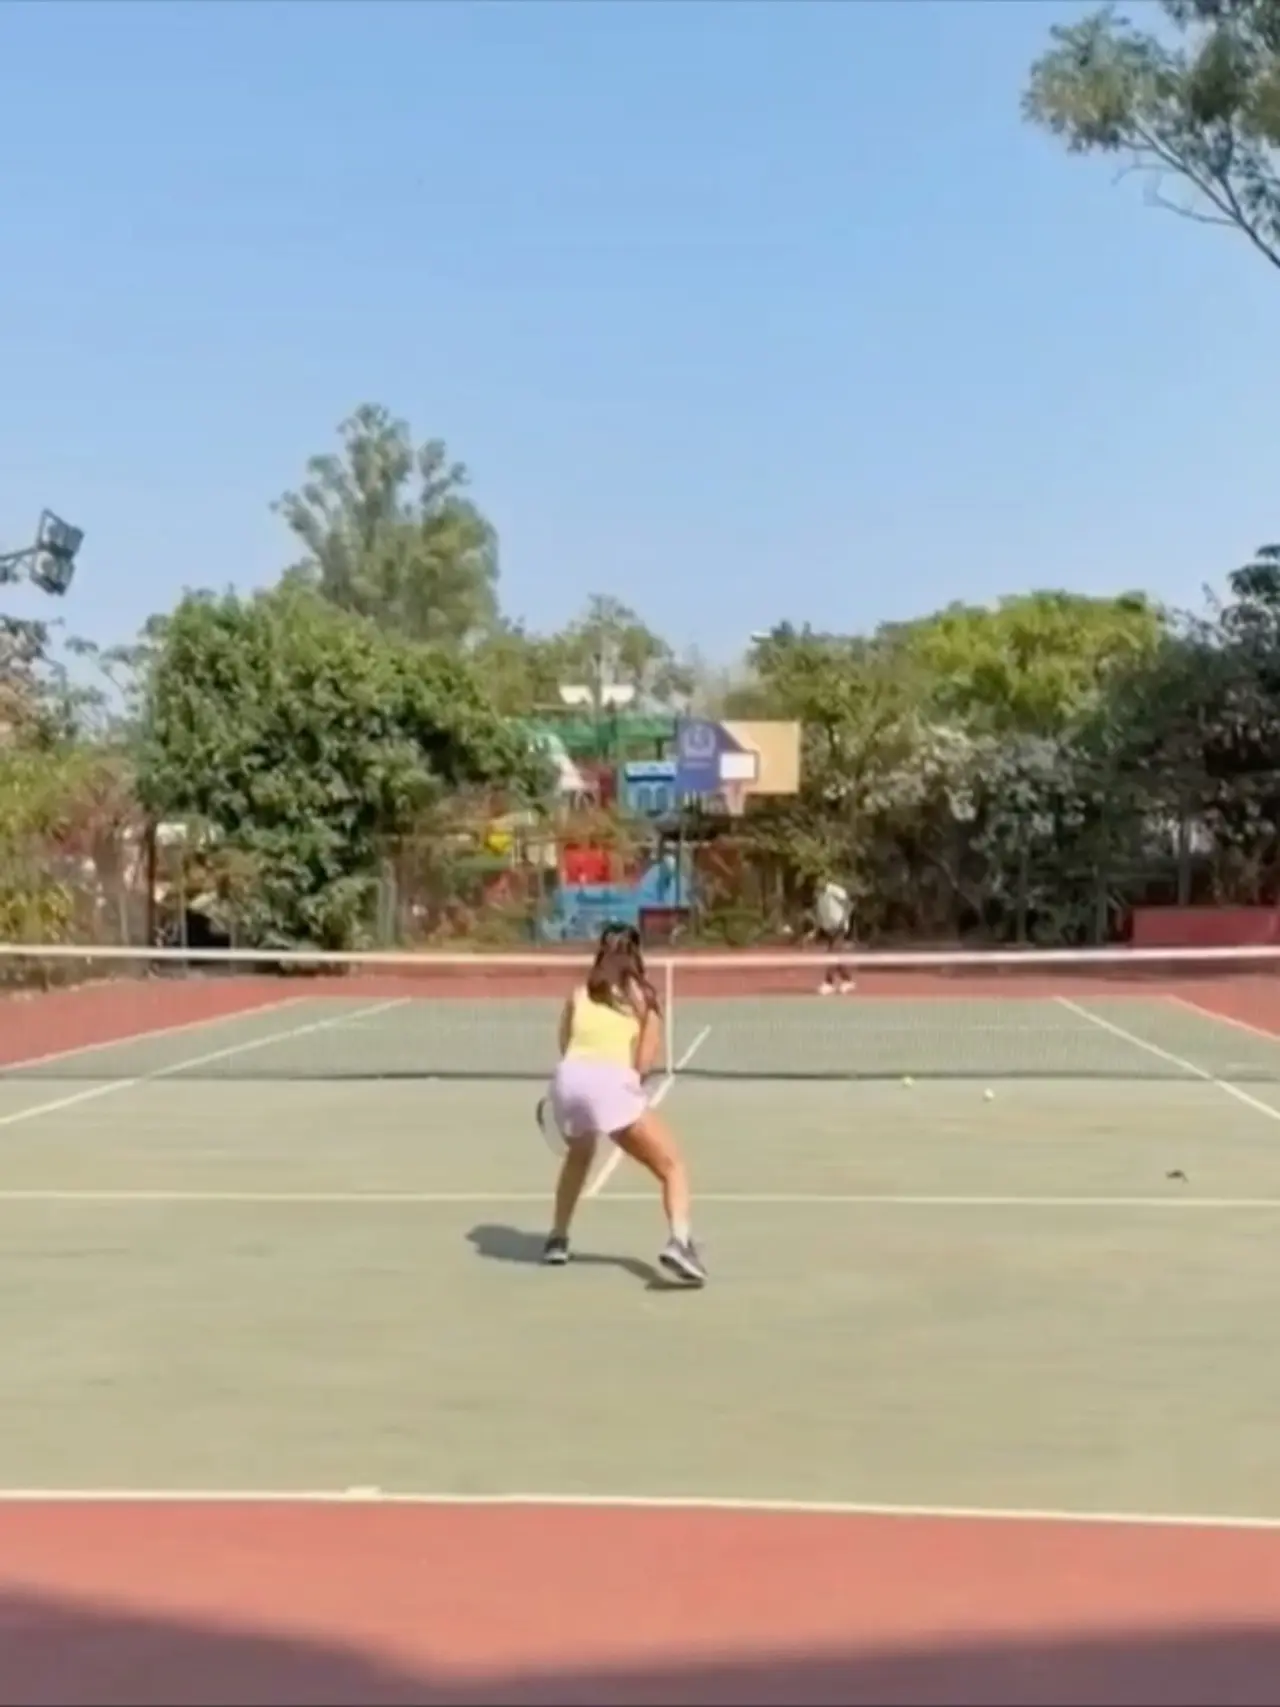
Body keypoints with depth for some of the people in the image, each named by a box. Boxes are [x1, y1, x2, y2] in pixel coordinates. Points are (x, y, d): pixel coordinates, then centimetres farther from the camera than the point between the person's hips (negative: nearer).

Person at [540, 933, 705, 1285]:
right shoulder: (643, 1001, 21)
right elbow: (644, 1063, 12)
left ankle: (557, 1239, 36)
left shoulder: (578, 997, 26)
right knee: (672, 1166, 4)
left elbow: (565, 1047, 17)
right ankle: (679, 1242, -21)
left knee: (579, 1154, 36)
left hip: (568, 1078, 4)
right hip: (612, 1083, -3)